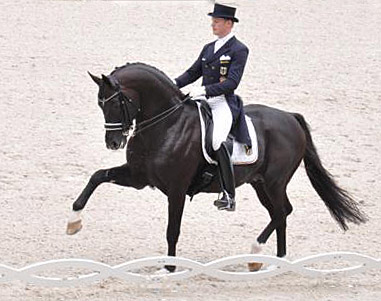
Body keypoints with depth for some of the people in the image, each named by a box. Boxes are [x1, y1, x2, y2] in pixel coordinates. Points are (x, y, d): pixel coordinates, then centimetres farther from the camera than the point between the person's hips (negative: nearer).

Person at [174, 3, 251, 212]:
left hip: (225, 104, -9)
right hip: (204, 102, 9)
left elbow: (231, 82, -15)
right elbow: (193, 73, 21)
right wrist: (173, 85, 5)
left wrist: (204, 90, -24)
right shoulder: (209, 48, 18)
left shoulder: (239, 50, -5)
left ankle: (229, 195, -26)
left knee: (216, 140, -29)